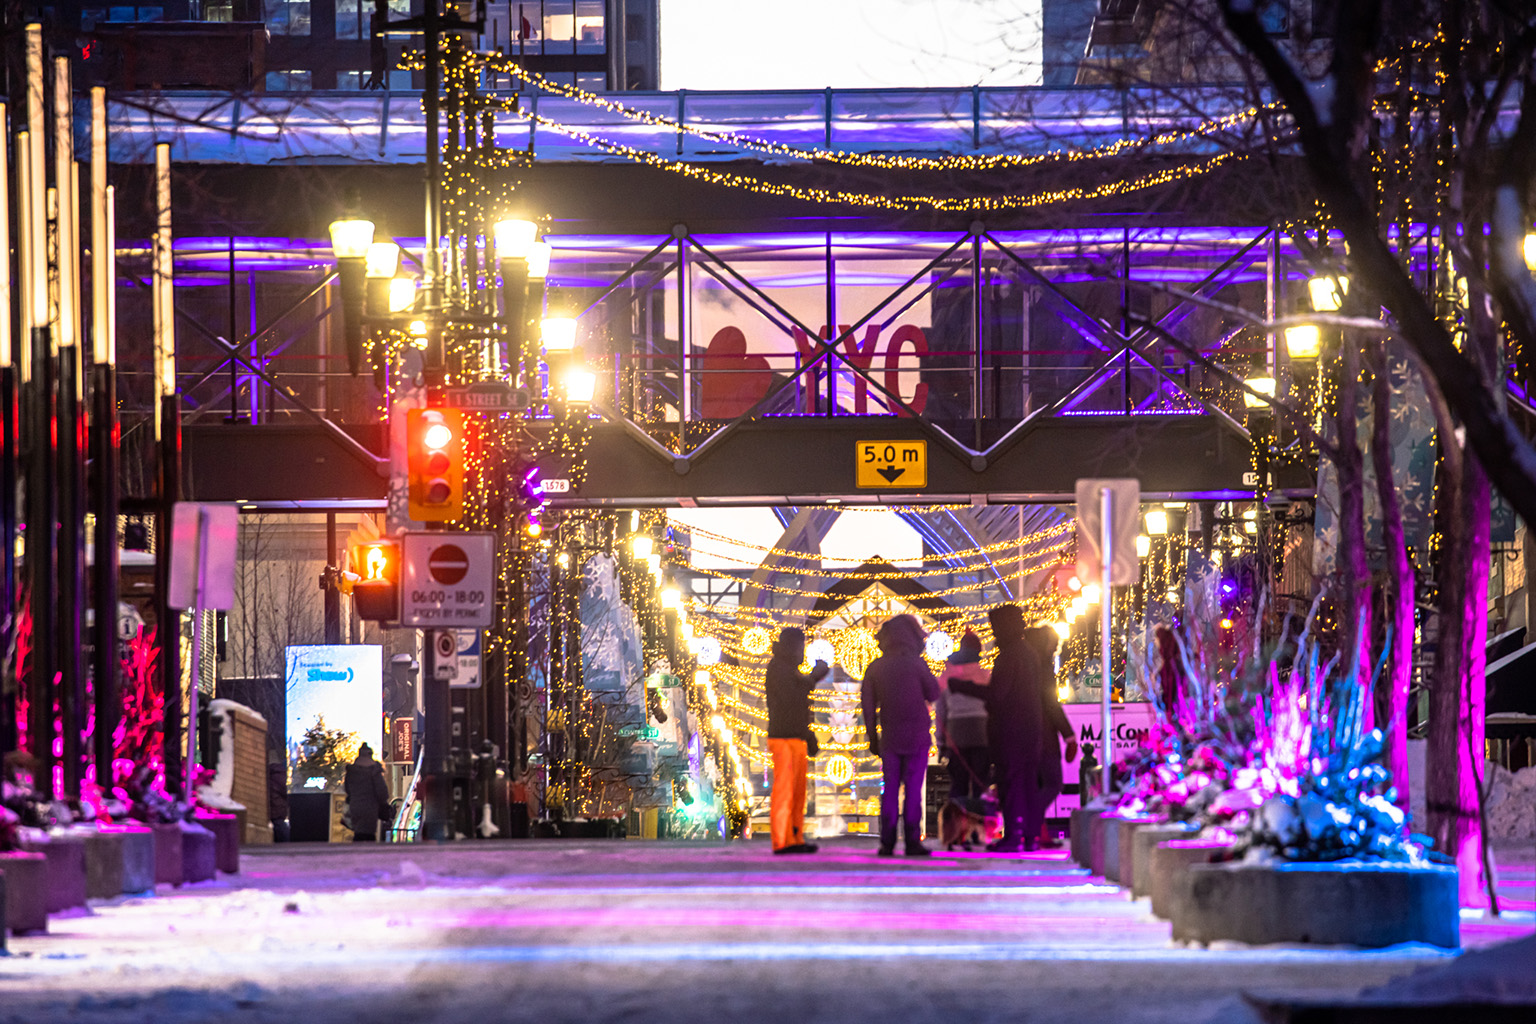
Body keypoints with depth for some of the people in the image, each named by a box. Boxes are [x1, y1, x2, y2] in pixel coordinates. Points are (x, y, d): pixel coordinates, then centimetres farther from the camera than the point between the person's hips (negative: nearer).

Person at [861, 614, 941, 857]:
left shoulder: (875, 667, 5)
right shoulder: (915, 663, -7)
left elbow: (867, 704, 7)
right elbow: (933, 694, 1)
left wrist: (873, 737, 14)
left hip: (889, 737, 3)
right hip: (916, 736, -3)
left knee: (890, 789, 6)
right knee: (913, 788, -2)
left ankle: (887, 842, 0)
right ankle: (912, 841, -6)